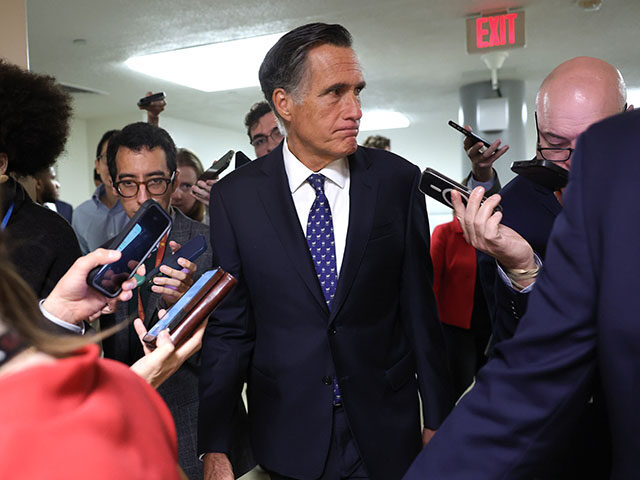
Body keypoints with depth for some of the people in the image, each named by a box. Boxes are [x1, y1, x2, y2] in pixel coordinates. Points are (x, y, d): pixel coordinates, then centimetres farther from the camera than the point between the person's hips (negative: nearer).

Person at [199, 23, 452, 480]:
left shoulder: (397, 180, -7)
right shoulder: (235, 196, -9)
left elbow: (419, 308, -3)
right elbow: (228, 328, -5)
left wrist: (438, 419, 1)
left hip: (386, 430, 1)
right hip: (288, 434, 0)